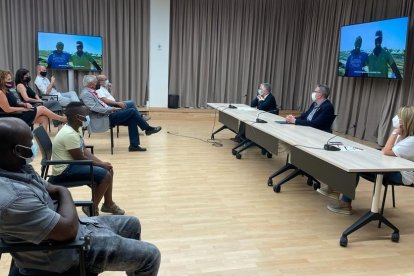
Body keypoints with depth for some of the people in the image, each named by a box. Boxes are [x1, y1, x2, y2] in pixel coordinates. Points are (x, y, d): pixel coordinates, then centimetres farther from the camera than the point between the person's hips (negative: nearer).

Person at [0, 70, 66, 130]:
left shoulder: (6, 91, 15)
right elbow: (7, 109, -21)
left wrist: (25, 104, 0)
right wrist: (24, 108, -12)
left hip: (20, 115, 10)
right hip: (16, 118, -10)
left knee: (44, 118, -5)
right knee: (42, 109, -7)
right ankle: (63, 119, 5)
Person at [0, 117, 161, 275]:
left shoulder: (15, 167, -3)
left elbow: (52, 189, 12)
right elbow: (68, 229, -30)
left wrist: (60, 191, -10)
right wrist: (64, 194, -13)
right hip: (64, 252, -10)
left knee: (132, 224, 23)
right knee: (150, 255, -4)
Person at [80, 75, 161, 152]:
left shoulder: (90, 92, 16)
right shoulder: (86, 94, -14)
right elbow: (96, 108, -23)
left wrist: (111, 108, 8)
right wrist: (112, 109, -17)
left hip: (106, 114, 10)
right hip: (103, 118, -10)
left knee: (132, 119, -4)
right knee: (132, 111, -14)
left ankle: (134, 145, -3)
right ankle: (148, 129, 4)